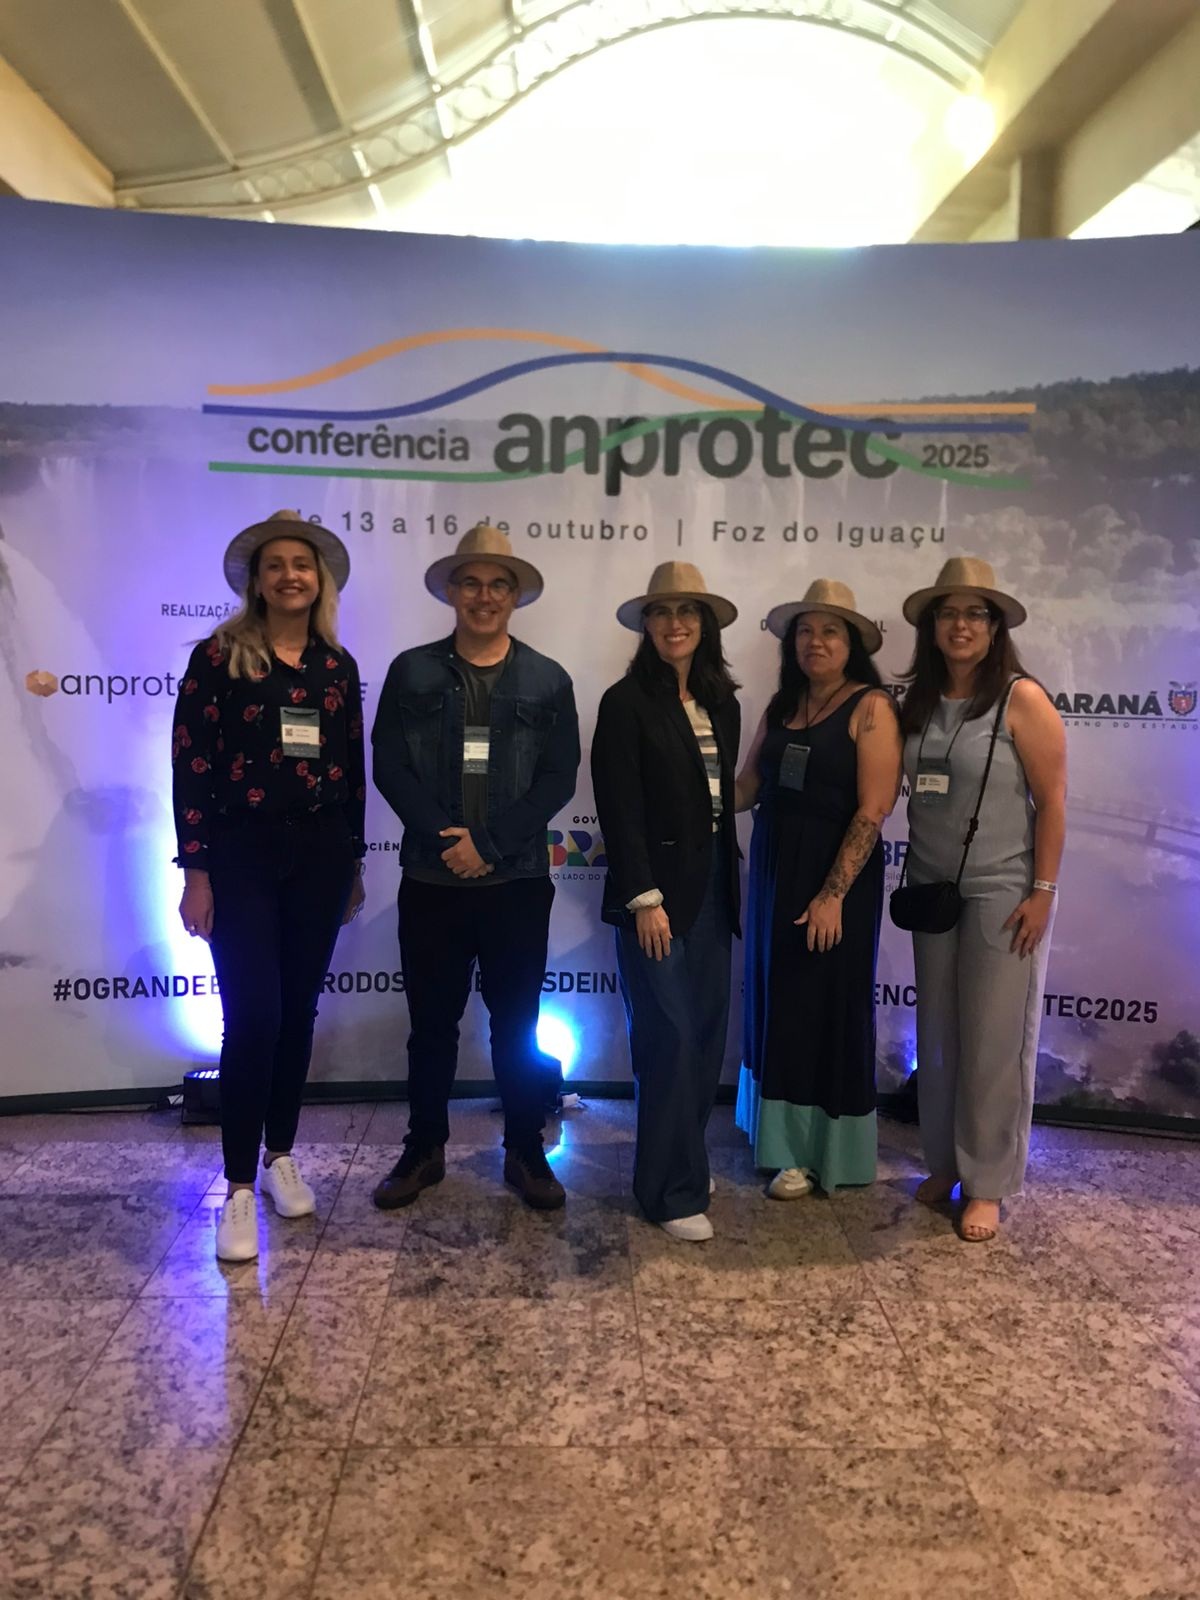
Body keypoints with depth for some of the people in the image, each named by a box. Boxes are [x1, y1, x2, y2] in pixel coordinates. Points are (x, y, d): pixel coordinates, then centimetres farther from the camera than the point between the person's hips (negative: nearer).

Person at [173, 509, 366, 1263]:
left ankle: (282, 1156, 26)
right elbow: (190, 766, -7)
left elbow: (352, 769, 12)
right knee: (253, 1016, -7)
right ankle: (239, 1188, 5)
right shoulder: (218, 656, -4)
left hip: (320, 854, 4)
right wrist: (196, 871, -10)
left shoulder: (338, 666, 8)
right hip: (241, 855, -4)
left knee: (299, 1011, 10)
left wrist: (354, 862, 12)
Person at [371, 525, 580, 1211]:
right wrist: (446, 840, -13)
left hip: (518, 879, 0)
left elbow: (558, 779, -3)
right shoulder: (412, 672, 5)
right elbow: (389, 766, -2)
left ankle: (526, 1153, 22)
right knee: (432, 1021, 10)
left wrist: (489, 844, -12)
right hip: (431, 878, 1)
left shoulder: (548, 681, 5)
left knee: (518, 1023, 8)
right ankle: (425, 1149, 26)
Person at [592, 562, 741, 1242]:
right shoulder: (627, 702, -6)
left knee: (708, 1033, 10)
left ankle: (682, 1161, 27)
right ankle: (675, 1192, 8)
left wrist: (728, 881, 10)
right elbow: (620, 809, -10)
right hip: (657, 890, -6)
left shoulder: (722, 703, 12)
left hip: (713, 885, 6)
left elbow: (723, 796, 15)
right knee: (671, 1038, -4)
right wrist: (644, 899, -15)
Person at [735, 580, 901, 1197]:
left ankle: (823, 1152, 21)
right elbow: (747, 787, 8)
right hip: (774, 872, 6)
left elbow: (873, 810, -16)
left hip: (836, 877, -6)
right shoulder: (781, 706, 10)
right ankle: (787, 1141, 29)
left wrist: (833, 894, -21)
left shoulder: (870, 707, -10)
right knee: (779, 1006, 13)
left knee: (827, 1010, 5)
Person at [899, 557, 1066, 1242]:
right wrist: (912, 878, 5)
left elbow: (1053, 800, -10)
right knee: (936, 1034, 12)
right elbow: (911, 794, 9)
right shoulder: (920, 702, 6)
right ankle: (945, 1161, 29)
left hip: (1002, 894, -5)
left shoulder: (1021, 698, -10)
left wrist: (1043, 891, -13)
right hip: (933, 890, 5)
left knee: (995, 1039, 3)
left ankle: (987, 1183, 17)